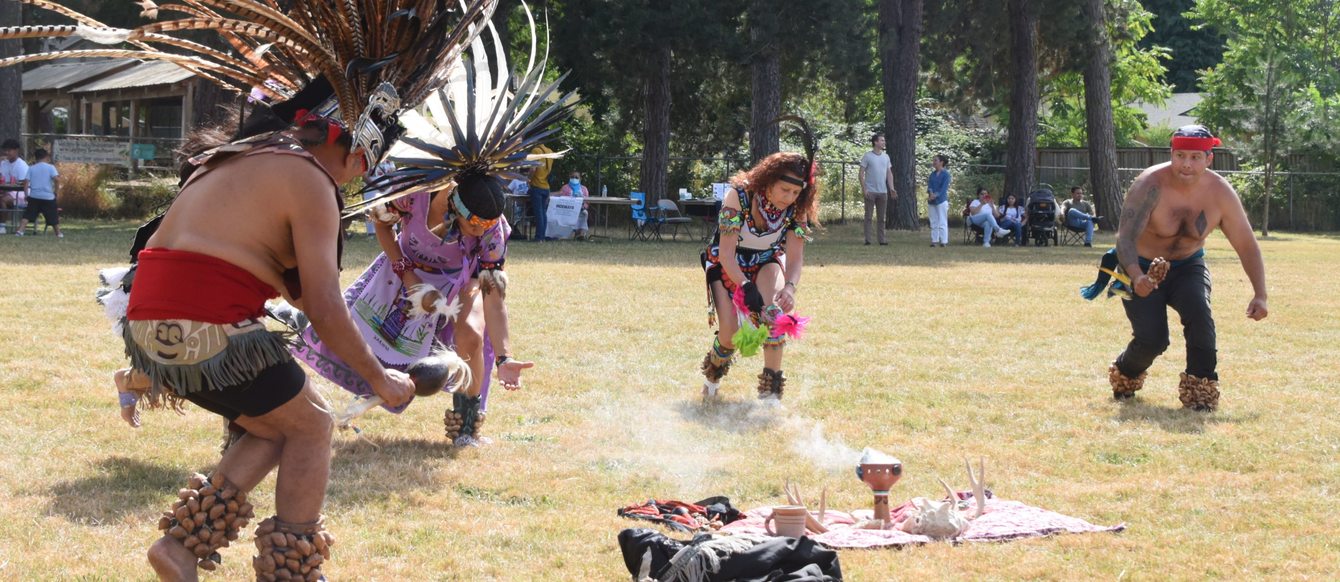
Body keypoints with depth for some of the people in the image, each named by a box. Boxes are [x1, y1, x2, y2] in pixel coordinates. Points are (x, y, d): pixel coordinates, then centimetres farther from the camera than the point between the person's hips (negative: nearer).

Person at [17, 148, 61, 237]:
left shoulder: (31, 169, 5)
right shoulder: (50, 167, -1)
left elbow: (26, 182, -1)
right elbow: (57, 179, -15)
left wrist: (26, 195, 4)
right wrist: (56, 189, -1)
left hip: (34, 196, 1)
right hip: (48, 196, -1)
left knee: (27, 215, 3)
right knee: (53, 216, 11)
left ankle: (20, 230, -11)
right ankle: (58, 233, 18)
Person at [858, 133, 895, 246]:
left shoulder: (886, 157, 11)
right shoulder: (867, 156, -4)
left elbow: (889, 173, 13)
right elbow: (861, 173, -5)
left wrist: (891, 188, 1)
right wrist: (864, 189, -13)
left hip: (883, 191, 5)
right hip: (870, 191, -5)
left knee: (881, 217, 7)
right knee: (868, 216, -1)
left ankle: (882, 239, 10)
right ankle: (867, 239, 0)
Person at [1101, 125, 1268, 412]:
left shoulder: (1220, 192, -16)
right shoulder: (1151, 185, -27)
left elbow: (1247, 246, -9)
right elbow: (1125, 237, -34)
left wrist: (1260, 295, -20)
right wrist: (1137, 277, -53)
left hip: (1188, 267, 3)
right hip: (1141, 268, -2)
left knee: (1199, 313, -27)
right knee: (1152, 339, -16)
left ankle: (1200, 389, -13)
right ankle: (1125, 376, 18)